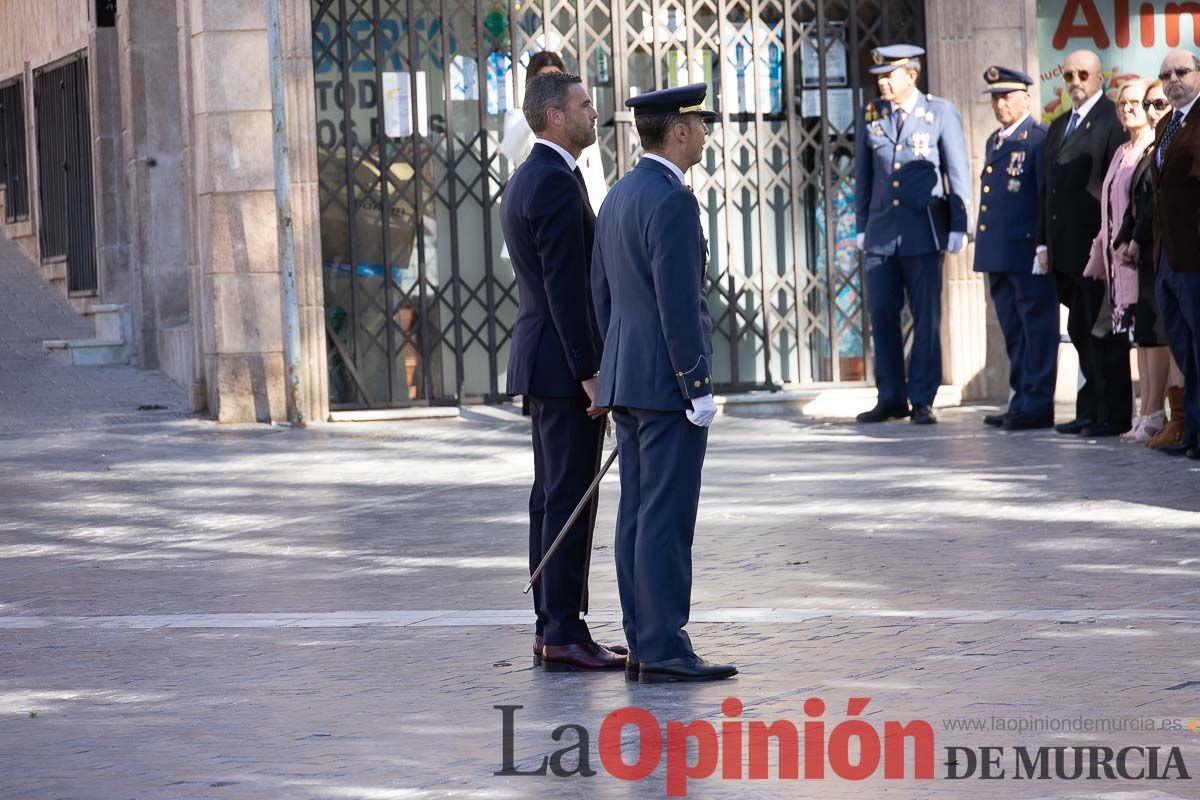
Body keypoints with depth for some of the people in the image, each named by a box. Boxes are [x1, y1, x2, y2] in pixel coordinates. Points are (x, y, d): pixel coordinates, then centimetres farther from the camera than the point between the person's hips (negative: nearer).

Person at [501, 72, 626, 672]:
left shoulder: (525, 181, 16)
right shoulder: (557, 185, -17)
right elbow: (566, 288, -21)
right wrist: (590, 372, -20)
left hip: (540, 359, 10)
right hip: (565, 363, -10)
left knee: (552, 497, 11)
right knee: (569, 498, -8)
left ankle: (550, 627, 15)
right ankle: (564, 637, -8)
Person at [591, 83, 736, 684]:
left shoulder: (618, 197, 14)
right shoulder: (671, 201, -16)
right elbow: (678, 303, -20)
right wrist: (698, 389, -17)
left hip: (626, 381, 10)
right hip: (668, 382, -10)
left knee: (638, 516, 9)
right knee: (666, 520, -8)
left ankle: (643, 646, 12)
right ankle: (664, 650, -8)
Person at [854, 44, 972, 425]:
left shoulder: (940, 112, -1)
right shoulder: (870, 115, 8)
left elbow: (959, 172, 1)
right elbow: (863, 176, 14)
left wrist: (959, 227, -3)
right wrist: (863, 226, 12)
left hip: (922, 230, -3)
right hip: (881, 231, 3)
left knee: (926, 317, -1)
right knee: (881, 315, 3)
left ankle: (922, 400, 5)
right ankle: (891, 398, 12)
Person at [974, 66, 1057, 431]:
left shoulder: (1040, 140, -7)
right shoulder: (994, 143, 19)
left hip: (1028, 254, -9)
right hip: (998, 256, 9)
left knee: (1037, 329, -4)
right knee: (1013, 332, 12)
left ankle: (1037, 405, -3)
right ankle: (1021, 401, 17)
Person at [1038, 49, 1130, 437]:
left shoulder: (1112, 120, -8)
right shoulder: (1060, 126, 19)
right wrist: (1044, 242, 16)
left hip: (1097, 245, -8)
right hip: (1066, 251, 8)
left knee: (1104, 333, -3)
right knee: (1082, 333, 11)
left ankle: (1114, 415, 1)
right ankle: (1091, 410, 16)